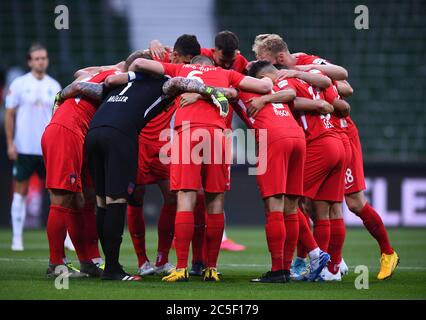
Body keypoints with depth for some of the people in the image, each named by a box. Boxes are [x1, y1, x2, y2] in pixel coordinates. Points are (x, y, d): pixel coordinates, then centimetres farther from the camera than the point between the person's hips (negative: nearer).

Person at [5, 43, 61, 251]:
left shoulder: (54, 86, 8)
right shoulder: (19, 84, -1)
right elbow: (9, 115, 0)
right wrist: (10, 143, -6)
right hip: (24, 148, -2)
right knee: (20, 192, 2)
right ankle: (17, 238, 7)